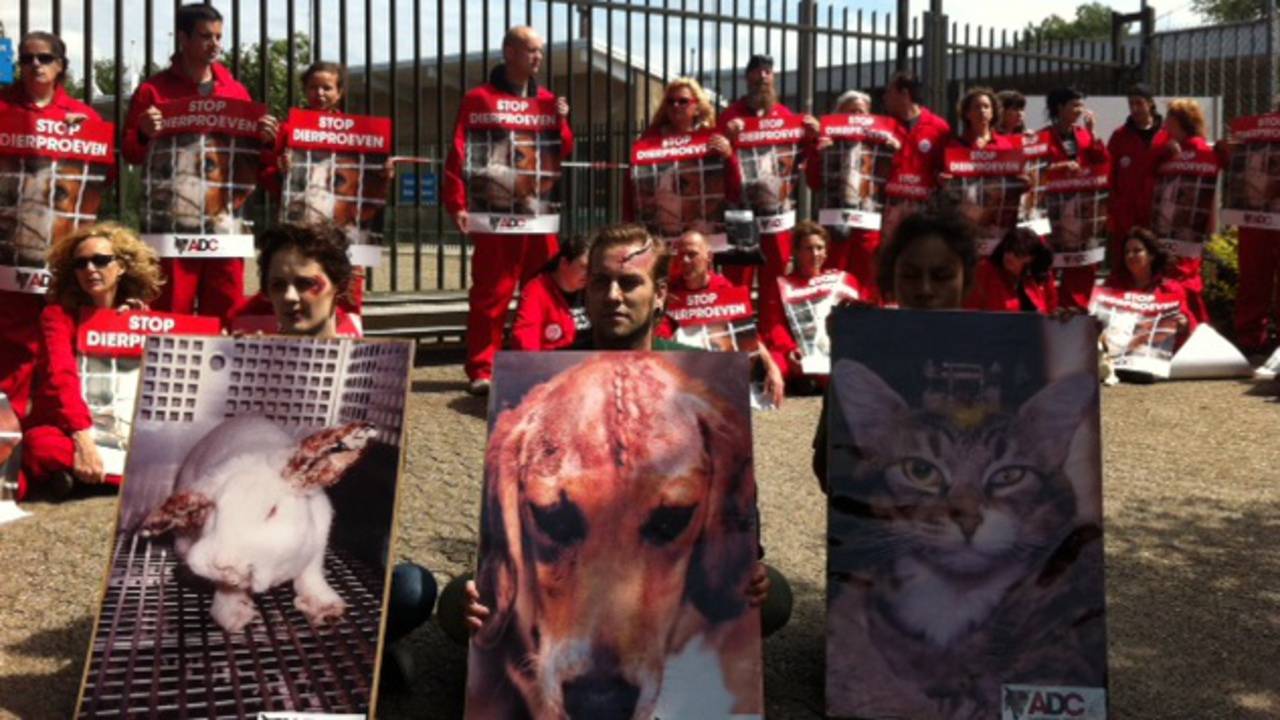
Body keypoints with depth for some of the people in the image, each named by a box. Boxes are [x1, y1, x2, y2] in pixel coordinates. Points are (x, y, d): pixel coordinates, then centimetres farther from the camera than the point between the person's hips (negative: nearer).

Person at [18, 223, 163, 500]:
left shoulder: (140, 316, 9)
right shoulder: (58, 314, -3)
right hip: (66, 430, -5)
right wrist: (83, 440, -36)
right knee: (41, 447, -39)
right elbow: (61, 378, -21)